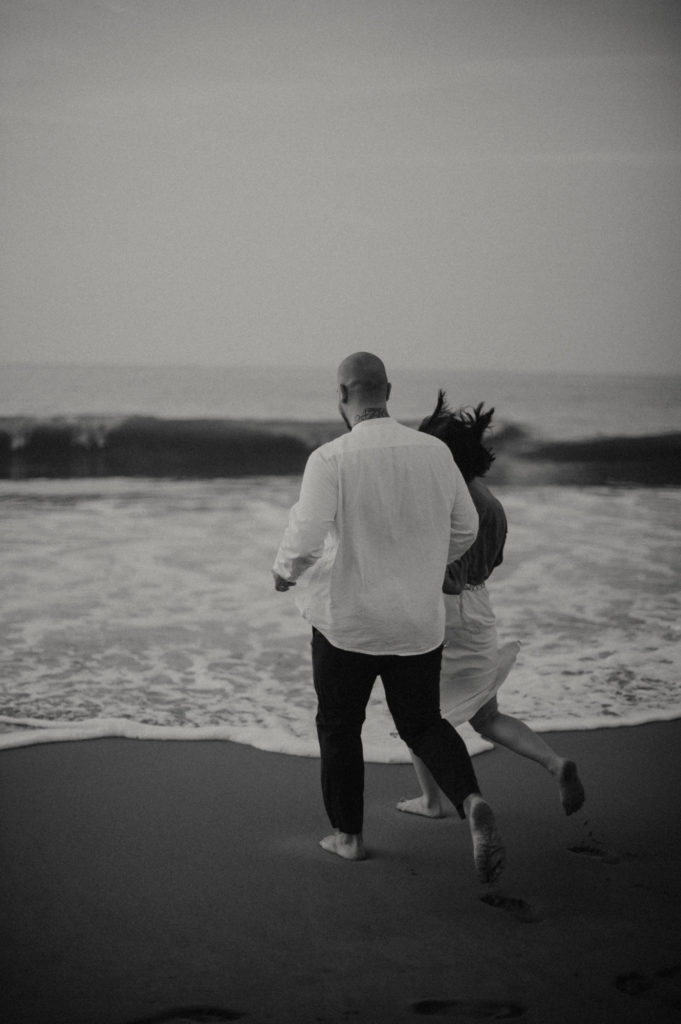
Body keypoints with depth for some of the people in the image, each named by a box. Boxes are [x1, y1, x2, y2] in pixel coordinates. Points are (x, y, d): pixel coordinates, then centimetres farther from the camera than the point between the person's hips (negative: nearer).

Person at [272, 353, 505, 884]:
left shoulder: (330, 459, -17)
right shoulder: (435, 451, -4)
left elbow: (305, 537, -21)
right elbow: (465, 528, 6)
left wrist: (284, 570, 1)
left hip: (348, 620, -3)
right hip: (419, 620, 3)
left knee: (339, 726, 17)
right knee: (423, 722, 16)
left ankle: (348, 834, 28)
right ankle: (472, 802, -9)